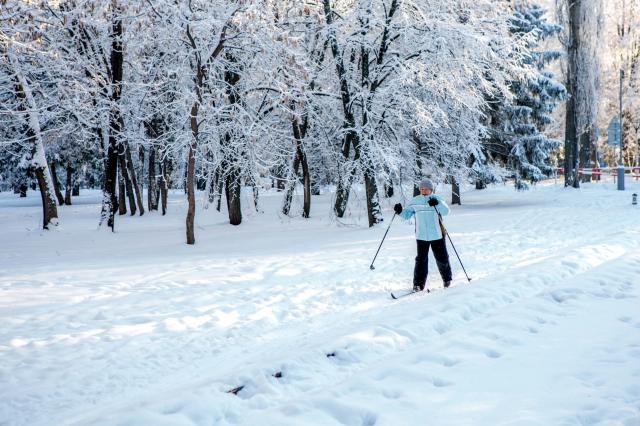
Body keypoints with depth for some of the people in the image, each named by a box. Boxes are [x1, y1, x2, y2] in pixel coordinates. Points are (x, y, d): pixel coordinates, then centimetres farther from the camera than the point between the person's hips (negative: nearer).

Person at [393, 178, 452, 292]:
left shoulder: (437, 199, -1)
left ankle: (447, 279, 30)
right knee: (421, 260, -3)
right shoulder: (415, 201, 6)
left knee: (442, 258, 9)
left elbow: (446, 211, -14)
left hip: (437, 235, -1)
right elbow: (406, 214, 9)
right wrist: (400, 211, -12)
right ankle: (418, 284, 2)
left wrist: (437, 204, -31)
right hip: (421, 236, 1)